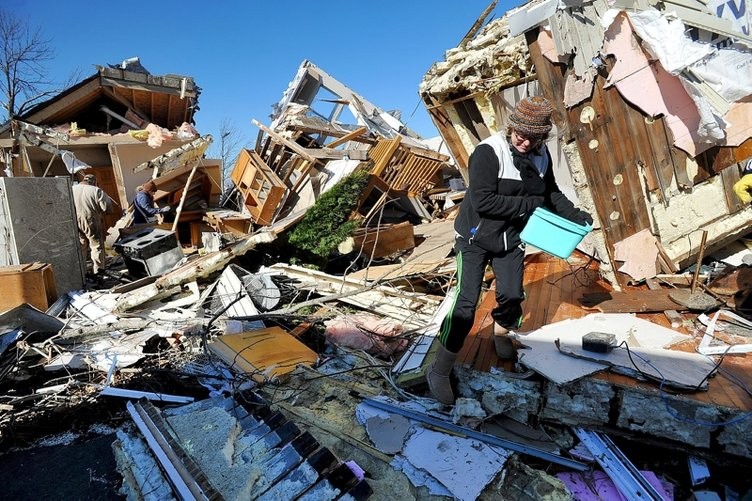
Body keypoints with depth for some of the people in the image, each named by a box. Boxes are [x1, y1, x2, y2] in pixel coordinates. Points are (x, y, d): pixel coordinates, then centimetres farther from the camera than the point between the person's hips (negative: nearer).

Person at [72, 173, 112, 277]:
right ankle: (97, 270, 6)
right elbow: (107, 206, -13)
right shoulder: (96, 191, -10)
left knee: (80, 246, 18)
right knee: (97, 245, 6)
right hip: (91, 223, -5)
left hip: (75, 223, 5)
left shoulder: (72, 189, 6)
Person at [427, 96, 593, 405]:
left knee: (512, 296, 8)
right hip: (475, 238, -6)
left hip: (511, 240, 6)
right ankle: (440, 370, 2)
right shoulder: (488, 152, -23)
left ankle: (501, 333, 44)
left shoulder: (541, 156, 0)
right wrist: (528, 204, -23)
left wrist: (573, 214, 1)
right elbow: (482, 200, -29)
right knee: (466, 303, -10)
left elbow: (550, 192, 15)